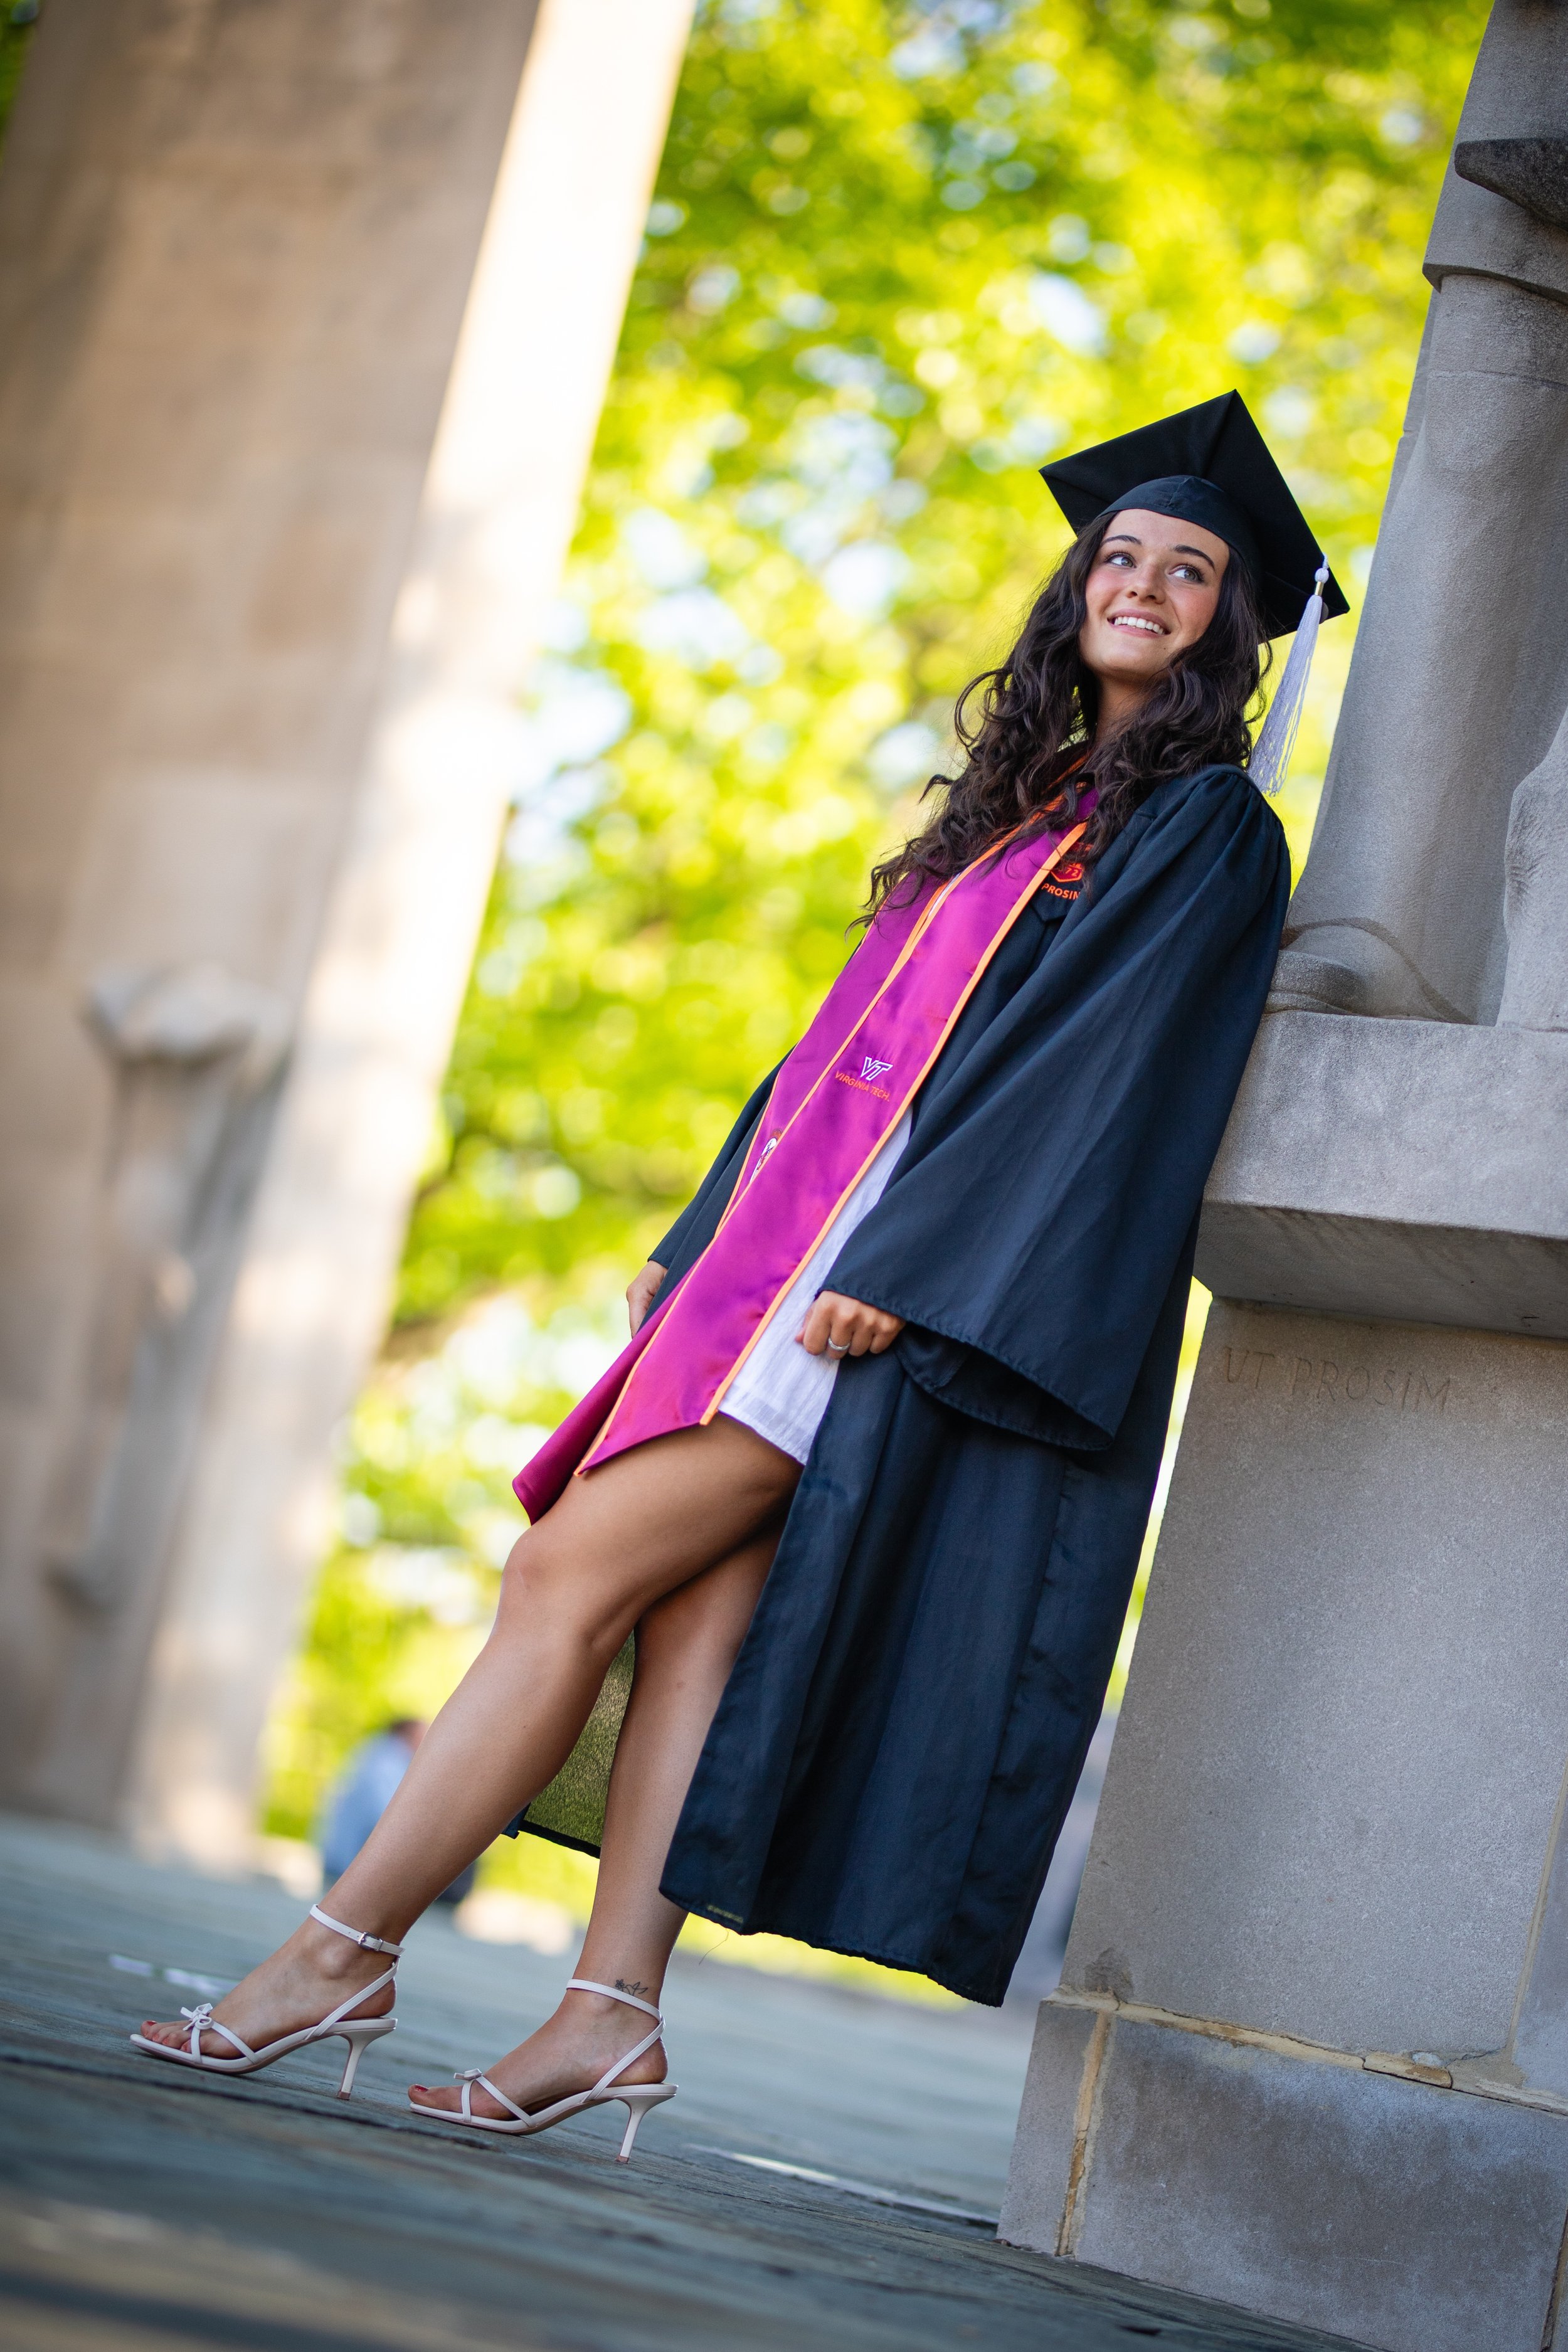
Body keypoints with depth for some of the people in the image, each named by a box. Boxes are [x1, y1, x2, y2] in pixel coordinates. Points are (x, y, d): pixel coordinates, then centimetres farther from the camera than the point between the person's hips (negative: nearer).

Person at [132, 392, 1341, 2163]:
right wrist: (706, 1239, 17)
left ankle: (343, 1953, -6)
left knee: (576, 1571, -12)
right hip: (800, 1242, 8)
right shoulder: (1023, 800, 22)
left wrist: (905, 1269, -21)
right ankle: (610, 2019, 1)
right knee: (691, 1602, -1)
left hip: (915, 1279, -8)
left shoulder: (1204, 831, -2)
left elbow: (1101, 1076, -13)